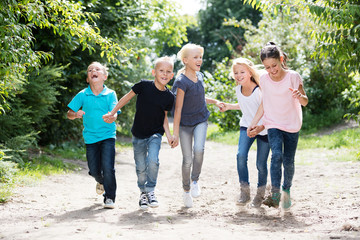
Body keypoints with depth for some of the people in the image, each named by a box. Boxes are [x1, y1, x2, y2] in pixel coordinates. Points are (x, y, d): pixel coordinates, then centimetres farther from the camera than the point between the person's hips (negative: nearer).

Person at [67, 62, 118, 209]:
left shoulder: (110, 94, -2)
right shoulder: (82, 95, 1)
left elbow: (114, 113, -11)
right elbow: (69, 114, 2)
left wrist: (111, 117, -35)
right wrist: (76, 114, -21)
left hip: (107, 136, -2)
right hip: (90, 137, 2)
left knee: (107, 168, -13)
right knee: (94, 170, 5)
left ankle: (110, 197, 4)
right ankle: (101, 182, 41)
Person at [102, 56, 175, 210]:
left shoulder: (169, 97, -7)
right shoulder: (144, 86, -14)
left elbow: (164, 116, 5)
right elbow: (127, 98, 0)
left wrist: (168, 134, -7)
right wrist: (112, 113, 4)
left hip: (155, 134, 0)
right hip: (139, 134, 0)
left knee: (152, 161, -20)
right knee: (141, 167, 6)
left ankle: (151, 191, 1)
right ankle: (143, 192, 29)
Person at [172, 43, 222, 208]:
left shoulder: (199, 77, 2)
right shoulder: (181, 82, -18)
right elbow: (178, 109, -17)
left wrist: (215, 102, 11)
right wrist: (175, 134, -17)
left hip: (201, 120, 4)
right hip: (185, 123, -4)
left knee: (199, 149, -23)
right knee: (187, 159, -1)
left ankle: (195, 181, -1)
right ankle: (186, 191, 20)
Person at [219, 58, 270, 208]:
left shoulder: (260, 90, -22)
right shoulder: (238, 89, -2)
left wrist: (260, 127, -32)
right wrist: (229, 106, 7)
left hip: (263, 129, -4)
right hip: (247, 126, 5)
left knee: (261, 164, -1)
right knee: (241, 155, -17)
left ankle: (260, 194, 23)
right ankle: (244, 191, -6)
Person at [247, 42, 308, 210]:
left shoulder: (293, 77, -12)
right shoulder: (264, 79, -6)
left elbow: (305, 102, -6)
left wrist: (300, 97, -30)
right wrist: (253, 124, 7)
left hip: (292, 125, 0)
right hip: (273, 125, 0)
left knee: (288, 162, 4)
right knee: (277, 155, -23)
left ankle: (286, 190, 30)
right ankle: (275, 194, -26)